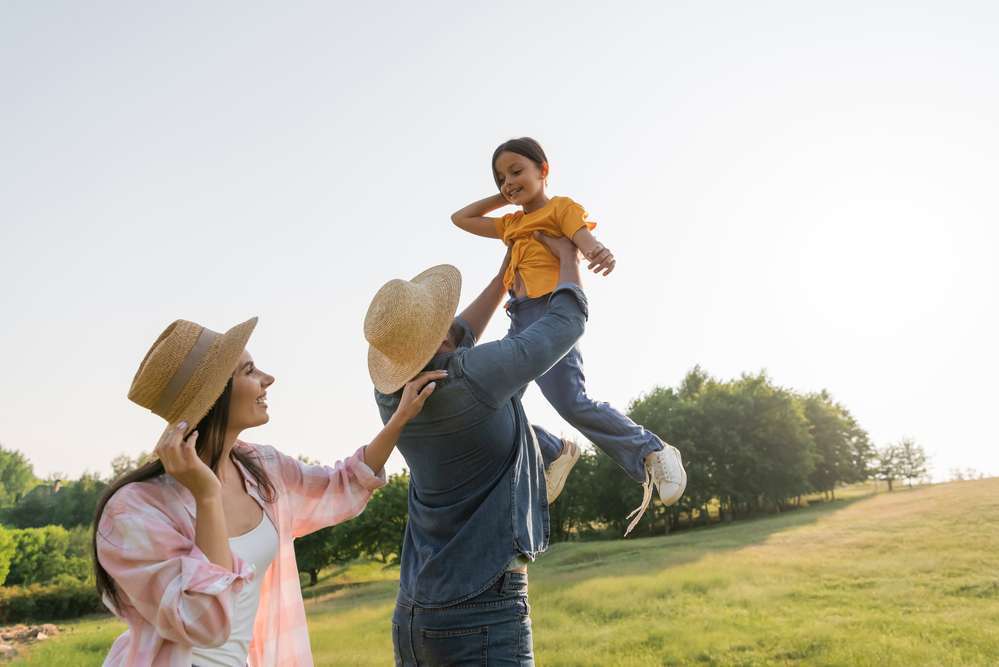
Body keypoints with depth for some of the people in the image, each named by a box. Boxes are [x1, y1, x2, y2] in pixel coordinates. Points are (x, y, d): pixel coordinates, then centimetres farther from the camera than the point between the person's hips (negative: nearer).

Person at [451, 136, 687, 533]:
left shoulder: (561, 207, 6)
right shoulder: (512, 224, 27)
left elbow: (588, 243, -13)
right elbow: (460, 218, 36)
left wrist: (602, 255, -38)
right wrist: (503, 198, 26)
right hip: (520, 322, 8)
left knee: (571, 402, -22)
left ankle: (652, 454, -9)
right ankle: (552, 458, 14)